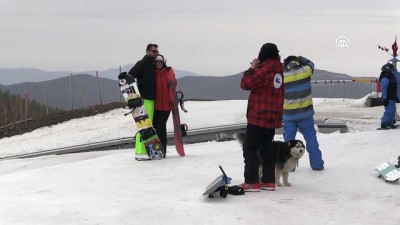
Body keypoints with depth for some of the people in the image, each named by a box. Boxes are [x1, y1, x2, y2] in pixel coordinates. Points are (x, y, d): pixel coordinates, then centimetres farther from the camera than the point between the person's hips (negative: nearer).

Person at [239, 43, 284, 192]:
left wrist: (252, 68, -2)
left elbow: (246, 84, -14)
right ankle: (268, 181, 14)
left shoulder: (264, 69, -16)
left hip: (258, 116, -8)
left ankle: (252, 182, -5)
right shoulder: (279, 69, 9)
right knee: (268, 147, 13)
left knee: (250, 148, -2)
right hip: (273, 117, 8)